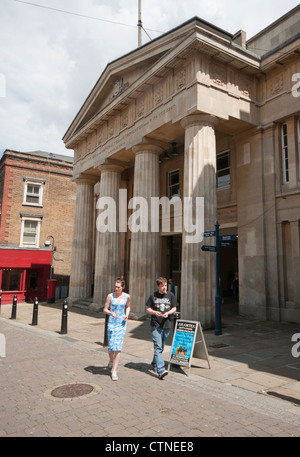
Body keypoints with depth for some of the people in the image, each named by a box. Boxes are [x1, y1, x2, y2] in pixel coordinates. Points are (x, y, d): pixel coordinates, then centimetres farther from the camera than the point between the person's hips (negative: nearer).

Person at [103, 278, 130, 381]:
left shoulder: (127, 296, -1)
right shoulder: (110, 296, -5)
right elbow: (105, 309, -2)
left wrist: (127, 314, -1)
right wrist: (111, 313, -22)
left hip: (122, 323, 1)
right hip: (112, 323, 0)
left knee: (118, 347, -5)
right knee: (111, 347, 2)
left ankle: (114, 371, 4)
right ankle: (111, 361, 36)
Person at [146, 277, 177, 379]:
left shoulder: (171, 295, 5)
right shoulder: (153, 296, 0)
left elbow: (174, 309, 9)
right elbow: (148, 309, 5)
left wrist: (167, 313, -11)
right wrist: (155, 312, -15)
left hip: (166, 325, 3)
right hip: (155, 325, -3)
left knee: (161, 347, 15)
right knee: (158, 347, -11)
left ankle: (154, 363, 36)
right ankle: (160, 370, -14)